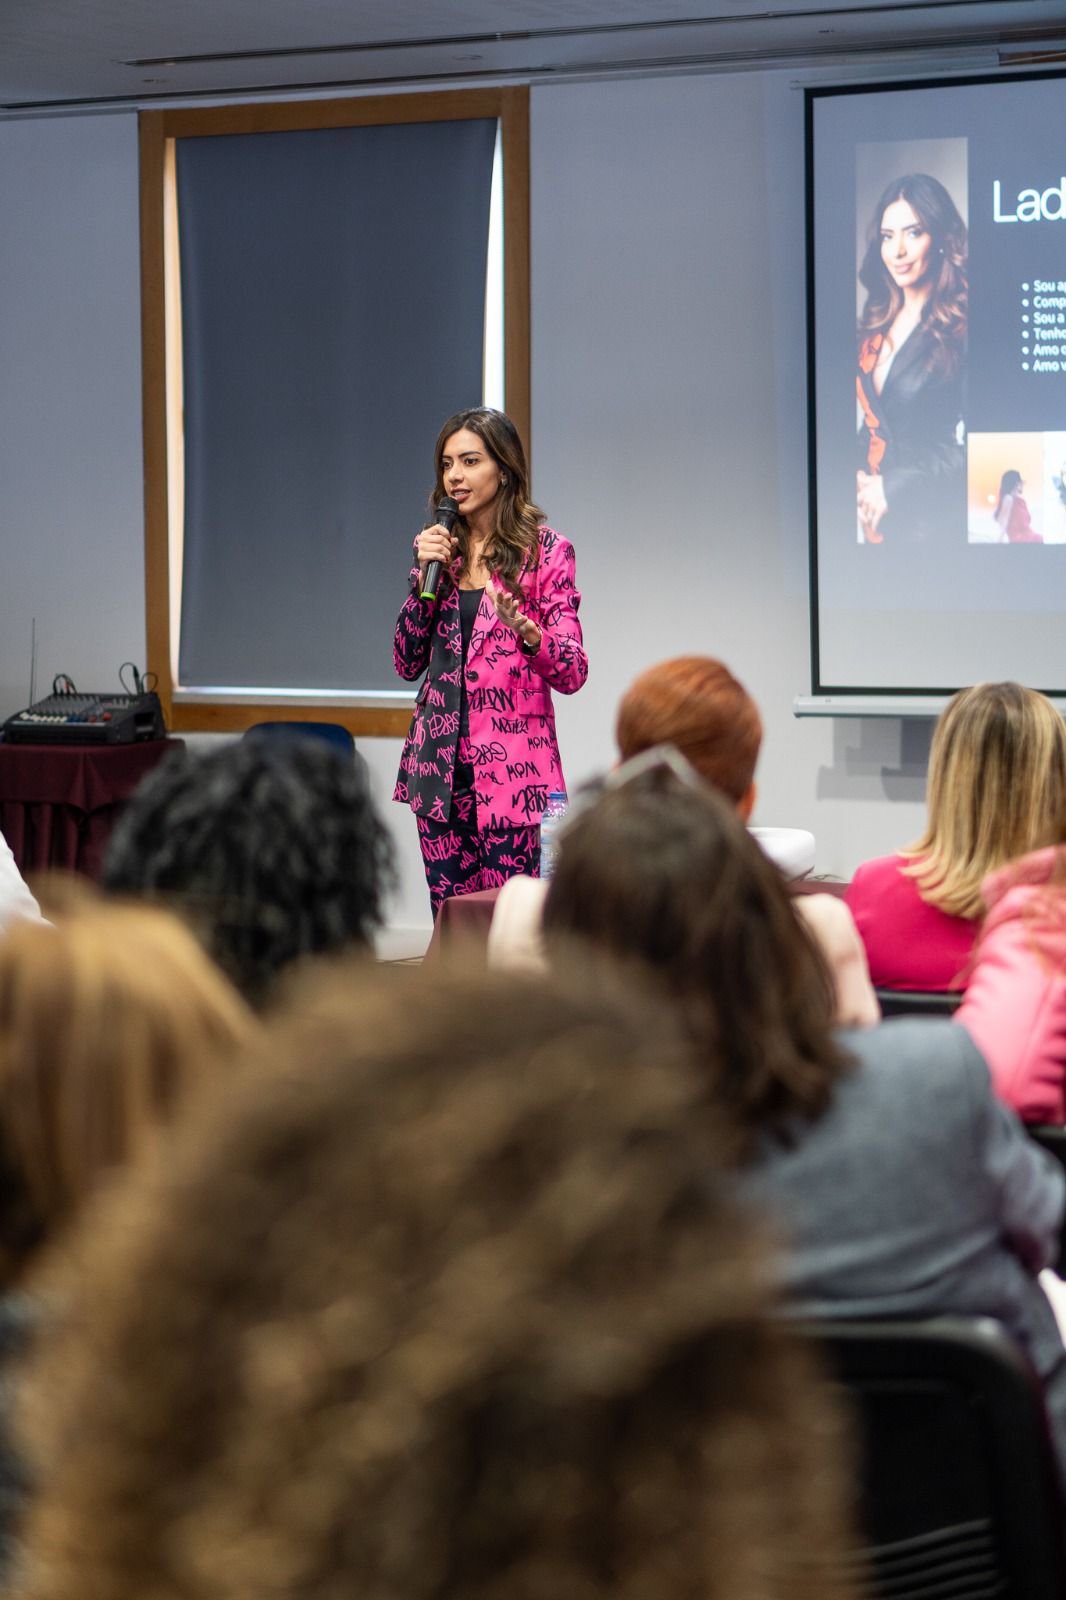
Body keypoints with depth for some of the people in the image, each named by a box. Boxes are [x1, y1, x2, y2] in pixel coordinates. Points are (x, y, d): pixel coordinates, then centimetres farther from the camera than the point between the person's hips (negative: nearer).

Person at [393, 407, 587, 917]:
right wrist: (425, 576, -1)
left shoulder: (544, 549, -2)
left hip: (510, 770, -4)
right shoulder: (439, 548, 13)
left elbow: (572, 674, -6)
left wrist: (524, 629, -26)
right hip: (440, 766, 5)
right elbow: (407, 664, 11)